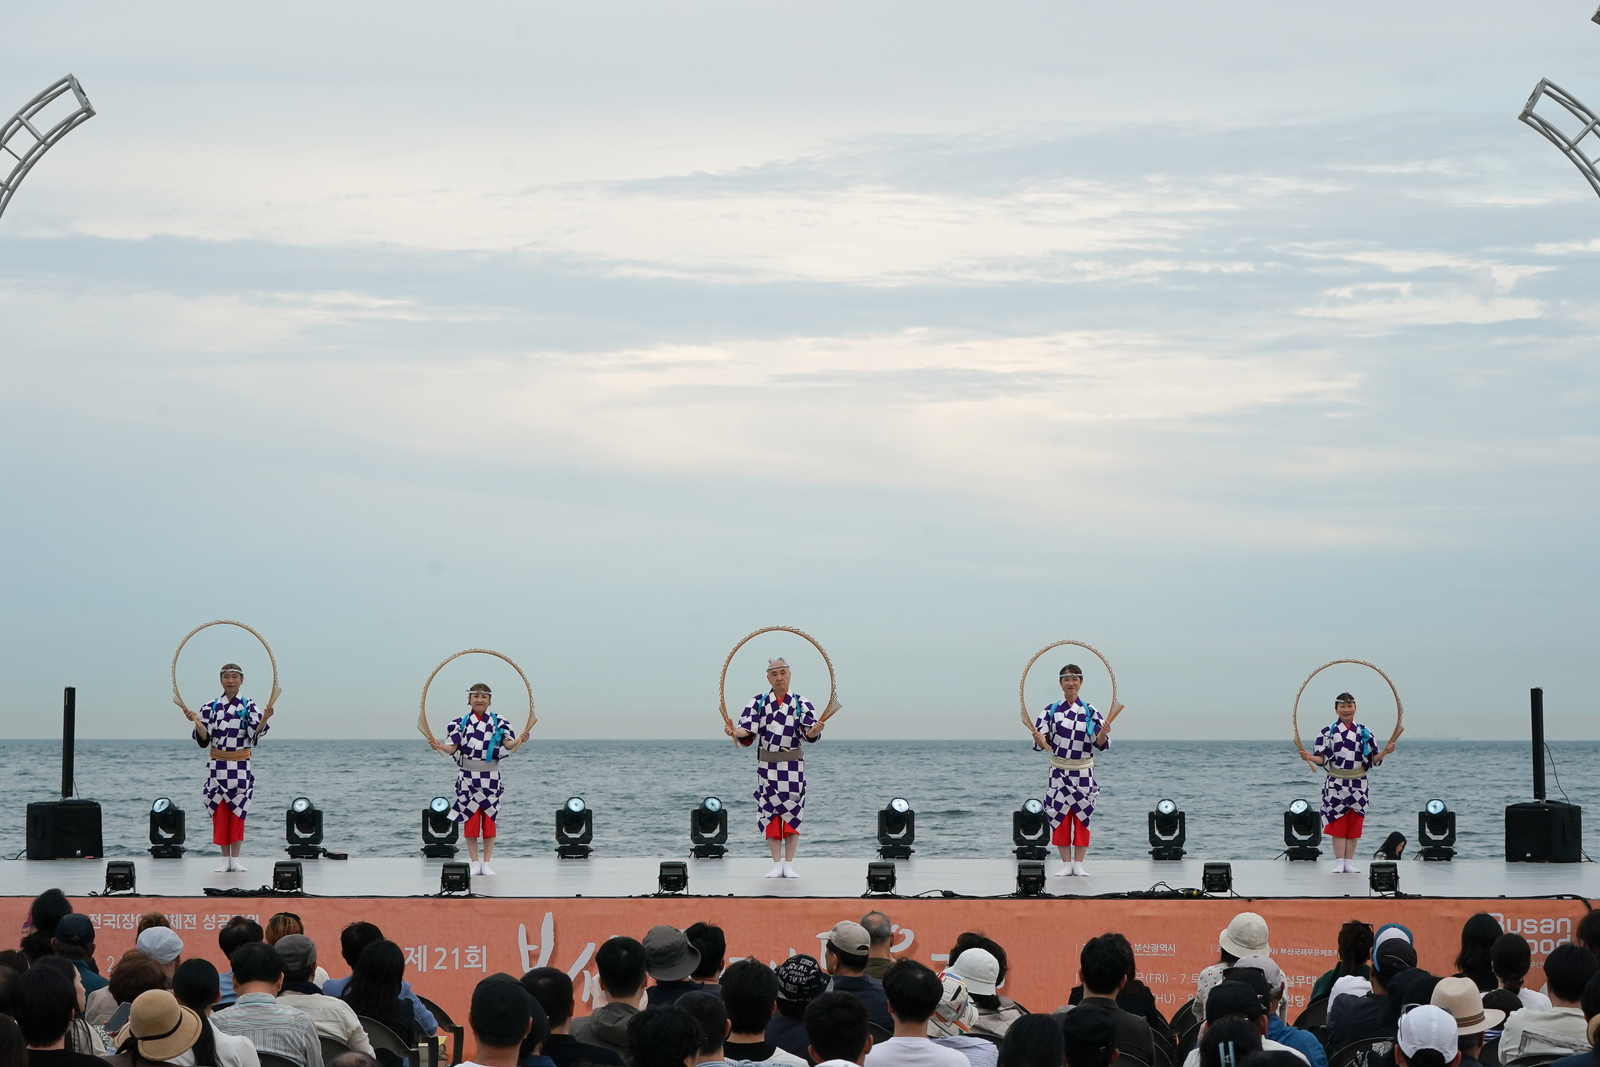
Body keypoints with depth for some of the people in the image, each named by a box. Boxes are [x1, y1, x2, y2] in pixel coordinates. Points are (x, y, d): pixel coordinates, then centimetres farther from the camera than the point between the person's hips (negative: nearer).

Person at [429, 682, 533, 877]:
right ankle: (475, 863, 7)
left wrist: (519, 740, -32)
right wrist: (440, 746, -26)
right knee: (470, 820, 0)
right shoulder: (460, 723, 3)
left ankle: (486, 864, 9)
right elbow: (453, 747, -5)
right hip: (467, 777, 0)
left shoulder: (498, 722, 2)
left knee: (489, 820, 2)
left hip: (490, 777, 0)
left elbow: (508, 744, -11)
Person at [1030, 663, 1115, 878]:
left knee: (1082, 816, 2)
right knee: (1060, 816, 1)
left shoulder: (1090, 711, -2)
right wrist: (1039, 739, -28)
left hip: (1084, 772, 0)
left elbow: (1100, 744, -5)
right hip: (1059, 771, 0)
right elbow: (1041, 742, -4)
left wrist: (1103, 734, -27)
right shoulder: (1051, 710, -1)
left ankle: (1078, 864, 10)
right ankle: (1066, 864, 10)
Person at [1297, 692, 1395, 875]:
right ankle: (1339, 862, 2)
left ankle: (1349, 861, 9)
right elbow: (1322, 759, -3)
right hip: (1336, 785, -2)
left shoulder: (1364, 733, 4)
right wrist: (1309, 757, -21)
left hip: (1357, 786, 2)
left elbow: (1372, 759, 3)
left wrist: (1384, 752, -15)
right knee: (1338, 824, -3)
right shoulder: (1328, 732, 0)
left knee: (1354, 825, 3)